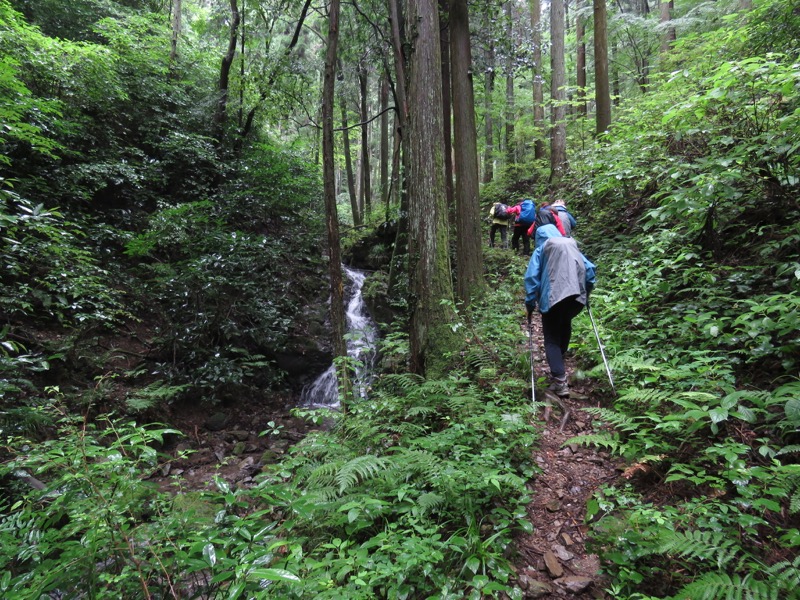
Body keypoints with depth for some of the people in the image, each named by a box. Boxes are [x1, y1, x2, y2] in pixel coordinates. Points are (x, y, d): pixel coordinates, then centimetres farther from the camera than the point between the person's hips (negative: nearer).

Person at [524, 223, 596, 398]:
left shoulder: (541, 250, 7)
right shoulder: (572, 246, 19)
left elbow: (531, 277, -3)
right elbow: (589, 268, 14)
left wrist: (530, 303, 2)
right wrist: (586, 292, 24)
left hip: (552, 297, -4)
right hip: (577, 296, 4)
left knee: (552, 338, 3)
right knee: (565, 326, 29)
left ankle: (560, 381, -9)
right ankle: (558, 360, 44)